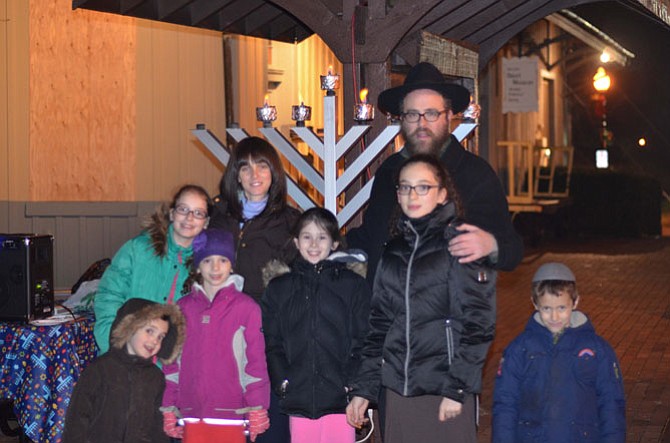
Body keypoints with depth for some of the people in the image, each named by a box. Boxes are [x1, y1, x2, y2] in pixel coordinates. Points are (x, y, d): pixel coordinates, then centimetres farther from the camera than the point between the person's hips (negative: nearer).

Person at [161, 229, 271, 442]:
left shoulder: (246, 308, 3)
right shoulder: (182, 308, 11)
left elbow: (256, 362, 0)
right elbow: (171, 361, 11)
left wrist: (257, 411, -6)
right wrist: (168, 409, 5)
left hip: (233, 414, -3)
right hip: (189, 414, 3)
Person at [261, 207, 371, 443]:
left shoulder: (354, 285, 7)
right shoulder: (279, 288, 14)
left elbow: (364, 341, 2)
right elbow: (270, 342, 10)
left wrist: (351, 383, -9)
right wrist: (282, 381, -4)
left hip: (339, 400, -2)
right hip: (299, 402, 2)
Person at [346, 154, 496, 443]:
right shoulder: (393, 251, 13)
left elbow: (477, 321, -9)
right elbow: (378, 324, 15)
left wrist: (457, 388, -14)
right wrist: (363, 388, 10)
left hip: (446, 391, -5)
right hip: (398, 389, 5)